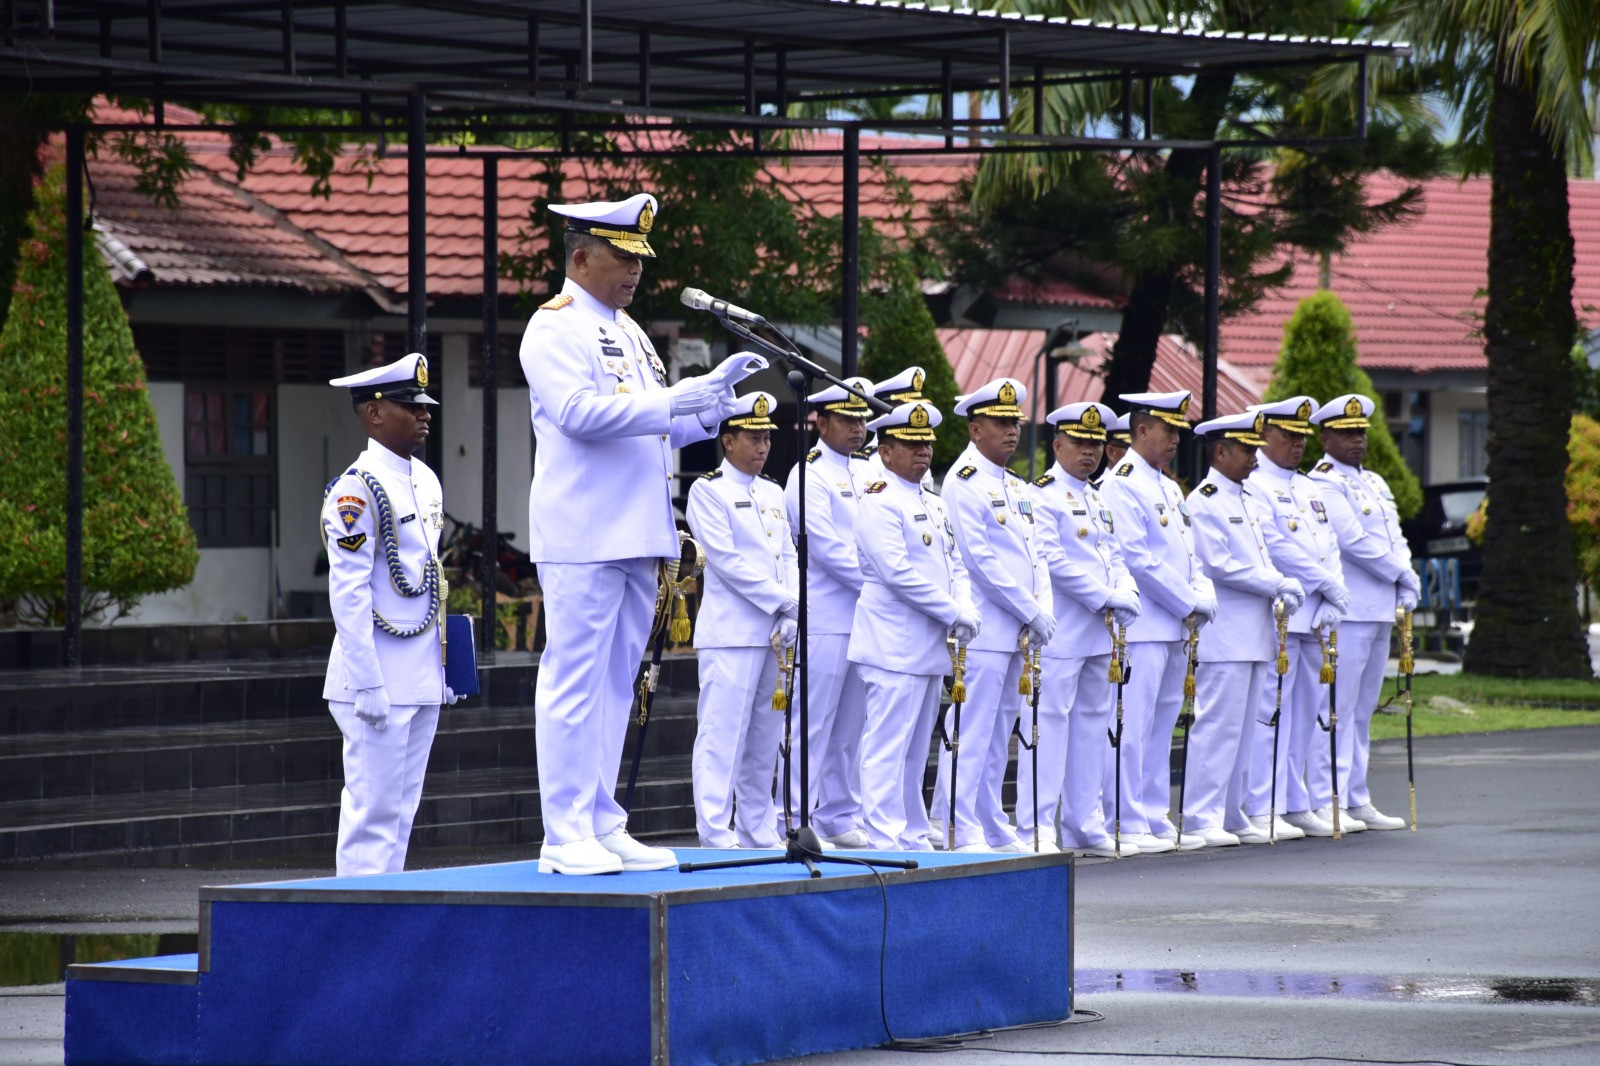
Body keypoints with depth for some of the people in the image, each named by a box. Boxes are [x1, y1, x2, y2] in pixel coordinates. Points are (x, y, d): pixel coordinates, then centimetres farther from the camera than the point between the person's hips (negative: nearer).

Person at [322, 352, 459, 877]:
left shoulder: (426, 482, 14)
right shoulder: (358, 489, -13)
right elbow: (348, 592, -16)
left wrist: (446, 665, 18)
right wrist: (368, 684, -19)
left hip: (423, 682, 8)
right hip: (379, 684, -8)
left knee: (401, 811, 11)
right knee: (373, 812, -6)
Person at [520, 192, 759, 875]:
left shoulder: (628, 332, 21)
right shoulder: (554, 328, -6)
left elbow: (654, 428, 23)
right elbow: (579, 412, -19)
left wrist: (709, 402, 4)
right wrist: (675, 402, -20)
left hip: (636, 538, 9)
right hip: (583, 539, -9)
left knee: (615, 685, 9)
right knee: (574, 683, -8)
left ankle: (604, 829, 13)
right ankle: (566, 838, -8)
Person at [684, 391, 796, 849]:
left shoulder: (773, 493, 18)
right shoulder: (708, 491, -3)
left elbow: (789, 557, 14)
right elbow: (727, 560, -11)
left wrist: (791, 616, -2)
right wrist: (785, 602, -13)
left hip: (774, 635, 7)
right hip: (731, 634, -7)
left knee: (766, 737, 9)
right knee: (723, 732, -9)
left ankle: (758, 832, 14)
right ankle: (716, 835, -10)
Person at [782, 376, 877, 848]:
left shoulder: (867, 474, 16)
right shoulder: (809, 475, -7)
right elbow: (827, 548, -14)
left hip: (864, 620, 7)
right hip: (824, 620, -7)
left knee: (850, 726, 10)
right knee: (814, 725, -6)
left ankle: (841, 818, 15)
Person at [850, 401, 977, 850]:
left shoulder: (934, 505, 19)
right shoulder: (880, 502, -10)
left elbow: (954, 564, 19)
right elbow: (897, 571, -18)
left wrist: (965, 608, -3)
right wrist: (953, 613, -16)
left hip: (930, 647, 9)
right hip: (895, 646, -9)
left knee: (915, 751, 13)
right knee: (888, 747, -9)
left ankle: (913, 837, 18)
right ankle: (885, 841, -11)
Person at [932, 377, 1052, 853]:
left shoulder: (1013, 486, 19)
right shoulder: (964, 483, -9)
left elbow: (1032, 554, 17)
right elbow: (980, 559, -16)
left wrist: (1042, 610, 0)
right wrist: (1031, 613, -14)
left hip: (1013, 632, 9)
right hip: (983, 630, -9)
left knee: (999, 733, 12)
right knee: (972, 732, -9)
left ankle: (993, 828, 17)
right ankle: (962, 832, -10)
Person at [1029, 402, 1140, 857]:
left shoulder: (1099, 501, 18)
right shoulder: (1043, 495, -8)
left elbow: (1113, 556, 17)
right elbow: (1052, 560, -16)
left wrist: (1125, 594, -4)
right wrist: (1107, 599, -16)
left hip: (1099, 633, 8)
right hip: (1061, 632, -8)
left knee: (1092, 723, 10)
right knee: (1051, 722, -8)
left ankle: (1083, 827, 15)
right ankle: (1037, 827, -7)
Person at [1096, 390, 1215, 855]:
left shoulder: (1169, 489, 19)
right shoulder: (1120, 485, -10)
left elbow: (1189, 555, 20)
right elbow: (1138, 559, -16)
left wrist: (1202, 600, 2)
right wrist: (1187, 606, -12)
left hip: (1175, 629, 9)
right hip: (1141, 628, -9)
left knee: (1162, 725, 11)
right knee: (1132, 727, -8)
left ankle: (1155, 820, 15)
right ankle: (1128, 824, -7)